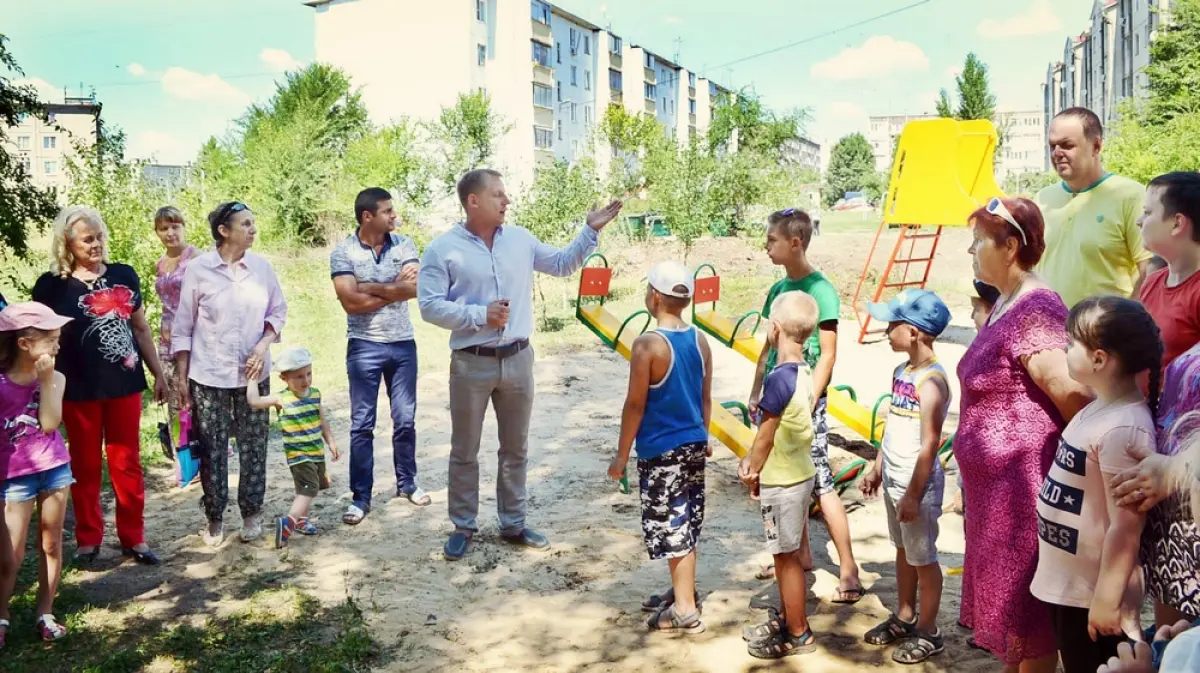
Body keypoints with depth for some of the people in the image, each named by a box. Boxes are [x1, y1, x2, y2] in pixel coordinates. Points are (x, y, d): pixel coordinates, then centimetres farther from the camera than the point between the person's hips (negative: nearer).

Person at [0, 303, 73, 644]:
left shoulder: (55, 378, -4)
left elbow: (49, 423, -17)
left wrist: (45, 380, -18)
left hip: (54, 468, 2)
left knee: (51, 545, 10)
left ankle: (45, 613, 23)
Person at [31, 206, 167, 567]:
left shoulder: (124, 275, 4)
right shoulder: (51, 285, -5)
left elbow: (141, 328, 11)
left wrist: (158, 373, 12)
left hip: (125, 385, 2)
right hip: (79, 390, -2)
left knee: (127, 462, 9)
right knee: (85, 466, 10)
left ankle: (133, 537, 20)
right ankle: (88, 539, 24)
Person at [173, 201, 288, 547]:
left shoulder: (261, 267, -1)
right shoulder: (198, 269, -7)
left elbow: (278, 311, 9)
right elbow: (183, 327, -1)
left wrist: (263, 346, -9)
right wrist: (181, 378, -1)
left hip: (253, 374, 2)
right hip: (209, 376, -2)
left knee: (254, 446, 6)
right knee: (212, 449, 5)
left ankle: (251, 513, 21)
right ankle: (214, 518, 21)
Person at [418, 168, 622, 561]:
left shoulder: (520, 239, 6)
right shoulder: (443, 248, -8)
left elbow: (562, 264, 16)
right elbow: (429, 306, -11)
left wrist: (590, 231, 6)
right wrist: (479, 315, -18)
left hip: (518, 359, 4)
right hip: (471, 364, -4)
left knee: (515, 449, 13)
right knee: (464, 452, 9)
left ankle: (513, 524, 27)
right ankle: (463, 527, 24)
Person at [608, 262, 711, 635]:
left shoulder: (647, 345, -18)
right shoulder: (700, 340, 2)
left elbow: (635, 405, -15)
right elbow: (706, 398, 10)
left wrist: (621, 454, -6)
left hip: (660, 451, -7)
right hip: (693, 444, 7)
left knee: (670, 525, 3)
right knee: (685, 522, 19)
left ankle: (685, 610, 10)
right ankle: (683, 592, 35)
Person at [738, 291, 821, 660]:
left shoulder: (780, 378, -25)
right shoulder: (803, 372, 3)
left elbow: (766, 435, -18)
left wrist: (752, 473, -4)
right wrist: (751, 459, 6)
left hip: (781, 482, -9)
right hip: (799, 474, 9)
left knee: (787, 557, 4)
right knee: (788, 555, 20)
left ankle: (798, 634, 16)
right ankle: (785, 618, 34)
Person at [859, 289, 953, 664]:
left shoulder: (931, 381, -21)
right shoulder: (901, 372, 5)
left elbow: (929, 444, -21)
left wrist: (914, 494, -20)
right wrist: (877, 469, 18)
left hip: (917, 483, -8)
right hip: (894, 479, 8)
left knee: (923, 558, 6)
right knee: (903, 550, 20)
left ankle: (928, 633, 21)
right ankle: (904, 618, 35)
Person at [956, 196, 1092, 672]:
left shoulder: (1035, 310, -21)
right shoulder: (1003, 305, 10)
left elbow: (1069, 393, -23)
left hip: (1023, 486, -10)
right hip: (995, 487, 10)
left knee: (1025, 608, 4)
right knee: (1004, 597, 21)